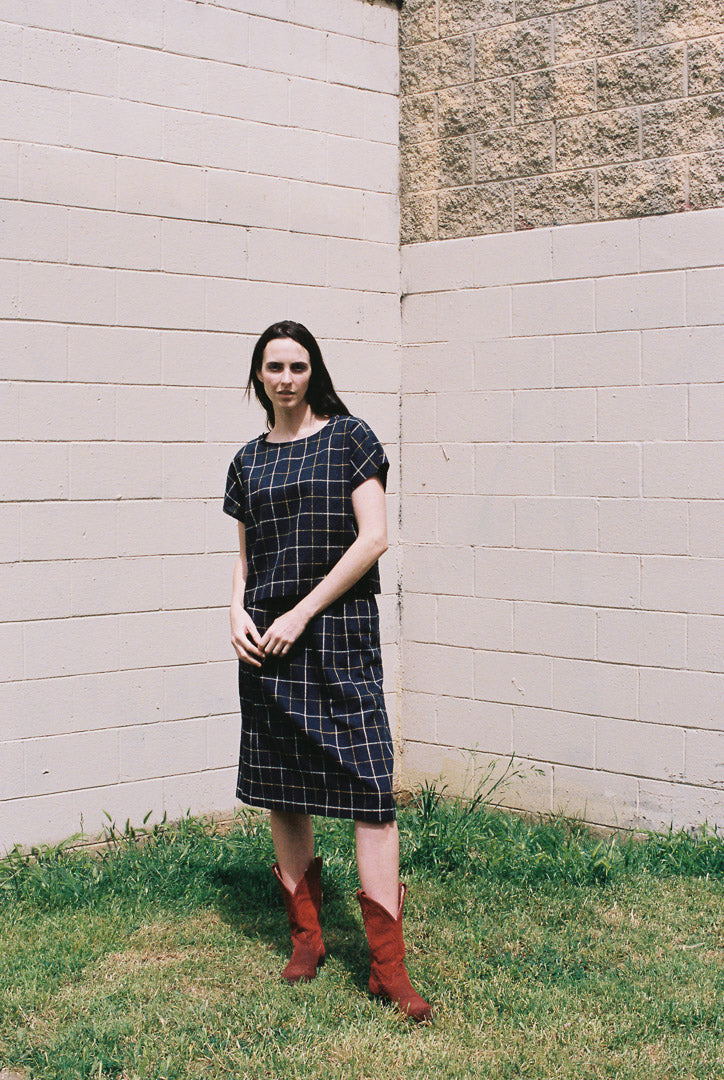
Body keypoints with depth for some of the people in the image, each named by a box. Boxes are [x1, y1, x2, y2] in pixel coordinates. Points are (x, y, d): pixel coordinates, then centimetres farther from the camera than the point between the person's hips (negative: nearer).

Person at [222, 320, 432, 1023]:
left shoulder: (348, 437, 0)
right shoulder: (249, 460, 14)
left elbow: (373, 537, -7)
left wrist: (302, 612, -11)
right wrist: (238, 614, -1)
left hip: (338, 630, -5)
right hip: (266, 642, 5)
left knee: (367, 784, -10)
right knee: (279, 789, 7)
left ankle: (387, 963, -8)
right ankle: (306, 936, 22)